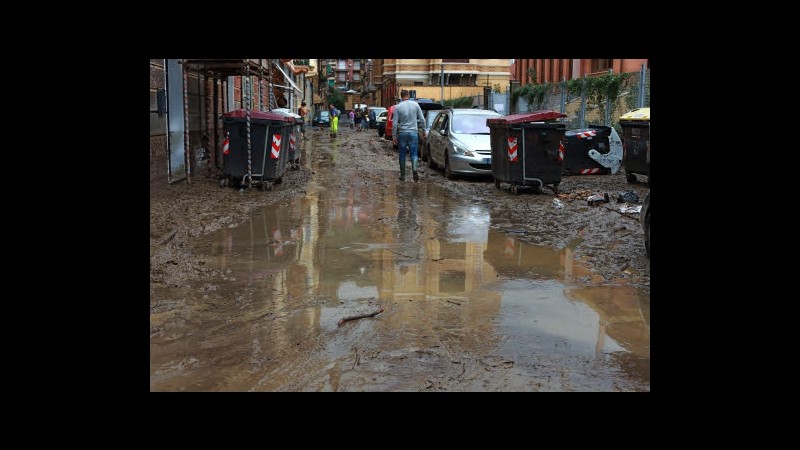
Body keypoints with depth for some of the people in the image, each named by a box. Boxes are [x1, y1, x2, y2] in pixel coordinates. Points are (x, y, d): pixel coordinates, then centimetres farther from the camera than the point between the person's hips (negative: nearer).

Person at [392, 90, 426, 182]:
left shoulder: (398, 107, -4)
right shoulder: (415, 105, 0)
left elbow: (394, 123, -5)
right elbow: (422, 119, 2)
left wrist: (394, 135, 2)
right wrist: (424, 131, 12)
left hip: (402, 133, 0)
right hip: (413, 132, 0)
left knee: (402, 154, 10)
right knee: (414, 153, 3)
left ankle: (403, 175, 15)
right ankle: (414, 169, -24)